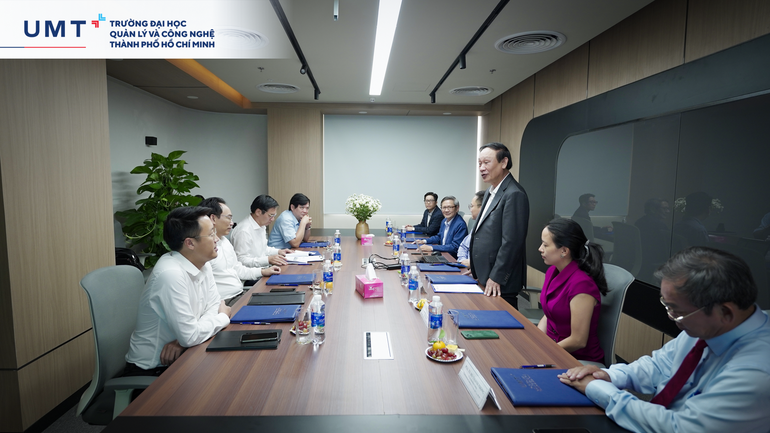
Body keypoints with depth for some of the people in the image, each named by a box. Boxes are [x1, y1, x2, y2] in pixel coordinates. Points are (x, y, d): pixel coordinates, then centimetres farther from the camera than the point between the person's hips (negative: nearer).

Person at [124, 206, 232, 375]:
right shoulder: (171, 274, -27)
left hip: (179, 357, 6)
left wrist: (183, 340, -16)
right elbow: (190, 336, -27)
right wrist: (223, 316, -10)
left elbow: (214, 306, 0)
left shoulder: (202, 264, -3)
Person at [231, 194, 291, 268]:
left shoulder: (261, 226, 14)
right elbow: (242, 261, -21)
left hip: (263, 269, 9)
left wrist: (278, 251, 12)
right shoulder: (244, 231, -18)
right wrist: (268, 259, -28)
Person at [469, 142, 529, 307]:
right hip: (484, 276, 9)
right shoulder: (491, 191, 14)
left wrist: (496, 277, -18)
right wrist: (475, 267, 16)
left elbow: (511, 241, -21)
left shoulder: (515, 195, -17)